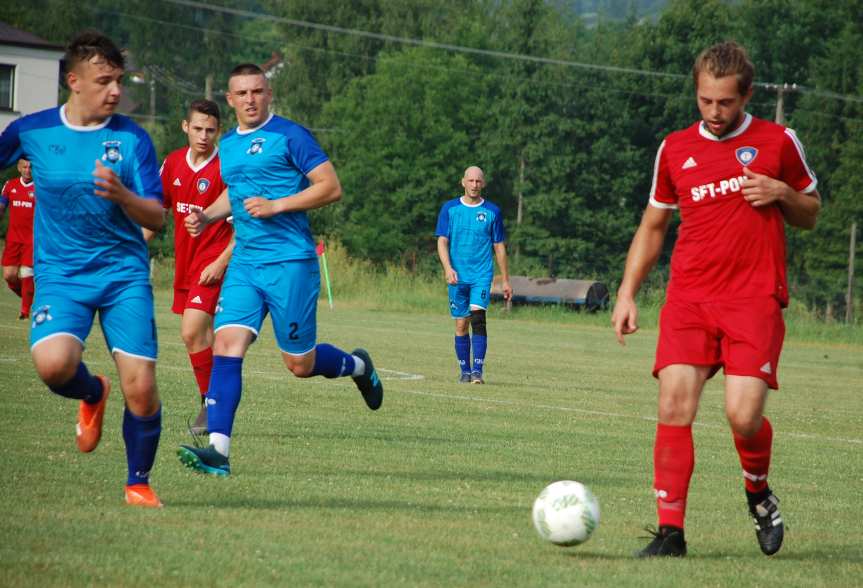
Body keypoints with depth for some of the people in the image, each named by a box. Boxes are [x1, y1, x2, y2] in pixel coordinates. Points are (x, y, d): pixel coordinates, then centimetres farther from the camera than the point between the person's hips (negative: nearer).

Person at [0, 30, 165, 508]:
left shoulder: (132, 139, -3)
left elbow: (156, 218, -4)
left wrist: (121, 195, -23)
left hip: (124, 273, 0)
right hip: (60, 273, 0)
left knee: (140, 388, -11)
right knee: (53, 364, -27)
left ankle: (139, 482, 14)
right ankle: (92, 394, 11)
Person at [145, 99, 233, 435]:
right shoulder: (173, 163, 6)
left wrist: (222, 262, -19)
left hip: (213, 264, -7)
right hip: (185, 262, 7)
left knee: (192, 331, -18)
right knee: (199, 334, 14)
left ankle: (211, 403, -6)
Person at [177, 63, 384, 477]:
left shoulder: (290, 136, -7)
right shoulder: (227, 145, 14)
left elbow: (331, 187, -10)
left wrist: (276, 205, -17)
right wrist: (207, 216, 13)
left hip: (290, 262, -5)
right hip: (244, 263, 6)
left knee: (300, 364, 2)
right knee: (226, 345, -13)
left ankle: (357, 365, 36)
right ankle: (218, 450, -17)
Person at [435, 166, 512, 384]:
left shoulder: (492, 211, 5)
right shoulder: (450, 208, 5)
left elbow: (499, 247, 10)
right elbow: (442, 241, 1)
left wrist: (506, 280, 10)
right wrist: (448, 268, -16)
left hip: (482, 275, -1)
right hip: (458, 276, 1)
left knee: (478, 317, -19)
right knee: (461, 324, 4)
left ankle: (477, 370, -21)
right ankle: (465, 371, 15)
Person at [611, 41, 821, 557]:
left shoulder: (778, 142, 6)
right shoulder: (675, 150, 12)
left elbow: (811, 213, 16)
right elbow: (653, 226, 21)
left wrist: (782, 194, -6)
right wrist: (628, 293, 12)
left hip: (755, 300, -2)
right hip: (688, 300, 2)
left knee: (744, 415, -15)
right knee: (674, 408, -13)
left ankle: (759, 492, 17)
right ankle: (671, 532, -7)